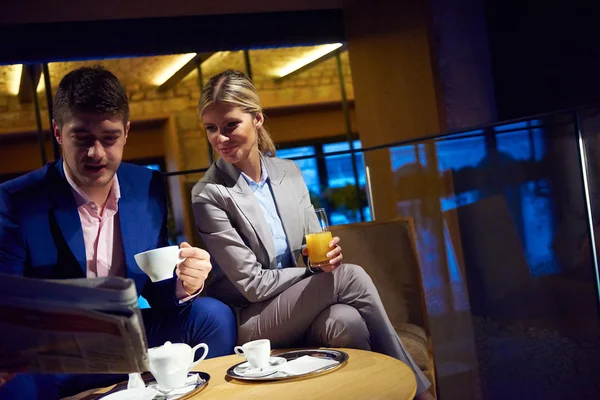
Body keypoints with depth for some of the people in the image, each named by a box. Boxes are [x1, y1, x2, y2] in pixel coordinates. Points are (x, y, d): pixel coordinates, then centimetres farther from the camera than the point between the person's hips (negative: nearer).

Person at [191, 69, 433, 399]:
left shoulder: (289, 172, 4)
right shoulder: (209, 195, -13)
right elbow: (252, 285, -14)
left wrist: (326, 254, -14)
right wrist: (323, 272, -10)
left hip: (301, 306, 4)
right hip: (249, 321, -4)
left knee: (347, 322, -30)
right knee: (351, 277, -23)